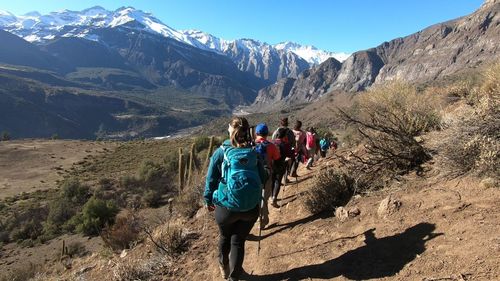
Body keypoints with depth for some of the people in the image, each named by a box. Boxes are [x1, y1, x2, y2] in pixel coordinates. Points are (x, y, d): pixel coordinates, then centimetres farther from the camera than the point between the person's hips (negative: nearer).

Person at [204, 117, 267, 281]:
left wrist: (208, 200, 11)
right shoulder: (254, 153, 0)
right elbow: (263, 178, 5)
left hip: (227, 206, 0)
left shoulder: (221, 151, -5)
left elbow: (211, 178, -1)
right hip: (251, 208, 0)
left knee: (225, 237, 25)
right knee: (239, 241, 15)